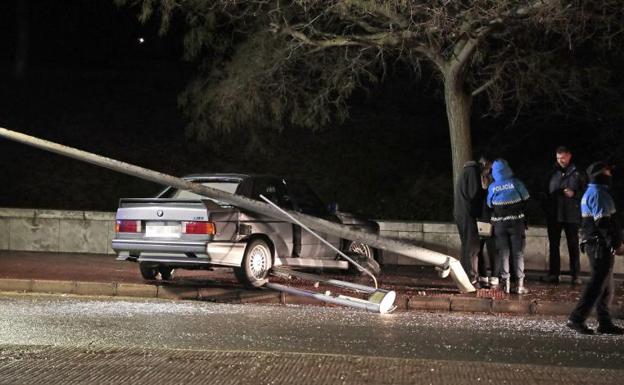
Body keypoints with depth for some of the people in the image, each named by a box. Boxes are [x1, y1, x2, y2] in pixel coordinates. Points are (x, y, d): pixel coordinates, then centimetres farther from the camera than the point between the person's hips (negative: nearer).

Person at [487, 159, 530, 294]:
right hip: (516, 222, -1)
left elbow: (489, 204, 3)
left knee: (503, 253, 8)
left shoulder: (492, 187, -4)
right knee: (518, 253, 4)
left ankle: (506, 283, 7)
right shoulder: (516, 183, -6)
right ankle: (519, 284, 2)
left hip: (499, 223, 1)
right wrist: (526, 221, 10)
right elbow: (526, 200, 0)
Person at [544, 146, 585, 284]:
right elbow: (547, 192, 13)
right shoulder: (553, 173, 7)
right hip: (554, 215, 3)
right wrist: (547, 211, 6)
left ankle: (575, 275, 6)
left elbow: (585, 191, 1)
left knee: (573, 245, 3)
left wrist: (574, 194, -17)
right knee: (554, 245, 6)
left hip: (572, 215, -3)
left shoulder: (577, 173, -1)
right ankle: (553, 274, 12)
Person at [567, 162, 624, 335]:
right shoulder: (598, 193, -13)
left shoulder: (593, 191, 20)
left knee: (606, 284, 12)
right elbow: (603, 222, -20)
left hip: (598, 243, 11)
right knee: (599, 281, -11)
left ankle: (605, 323, 15)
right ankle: (577, 318, -12)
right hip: (600, 243, -11)